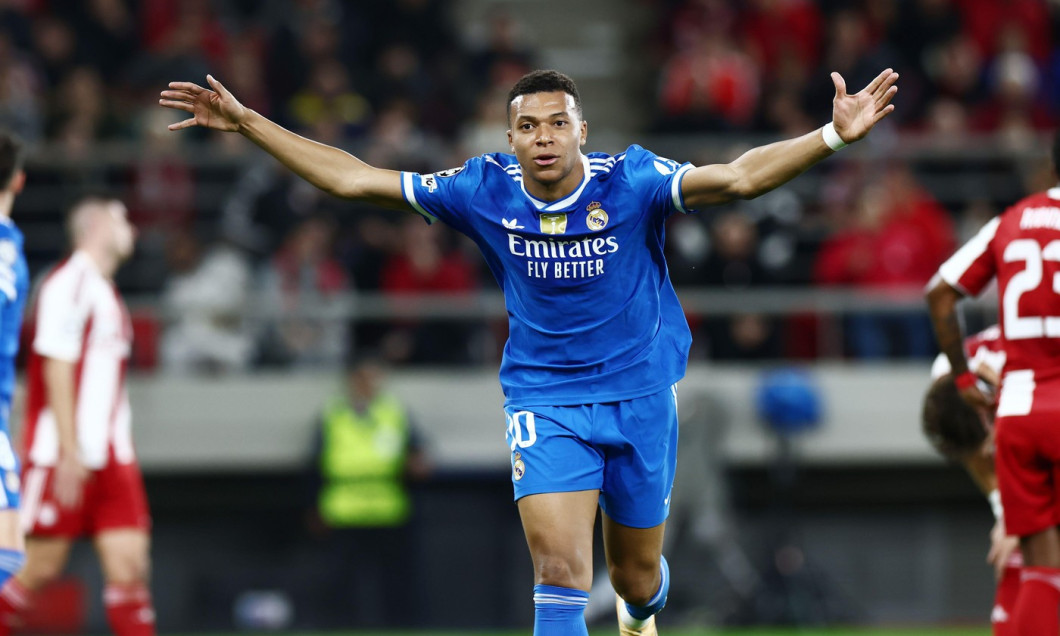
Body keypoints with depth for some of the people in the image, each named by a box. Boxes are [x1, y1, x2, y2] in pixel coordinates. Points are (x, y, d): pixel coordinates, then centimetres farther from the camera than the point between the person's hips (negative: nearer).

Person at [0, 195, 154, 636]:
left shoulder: (105, 291, 19)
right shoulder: (70, 283, -9)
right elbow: (56, 369, -15)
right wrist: (70, 450, -19)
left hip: (111, 457, 8)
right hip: (65, 455, -8)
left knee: (129, 565, -2)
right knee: (41, 567, -4)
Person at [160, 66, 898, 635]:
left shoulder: (631, 183, -16)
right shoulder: (485, 191, -10)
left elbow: (737, 177, -28)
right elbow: (354, 179, -4)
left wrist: (834, 137, -42)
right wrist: (247, 122, -6)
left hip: (639, 394, 0)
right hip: (544, 401, 0)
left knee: (636, 575, 14)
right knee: (560, 567, -17)